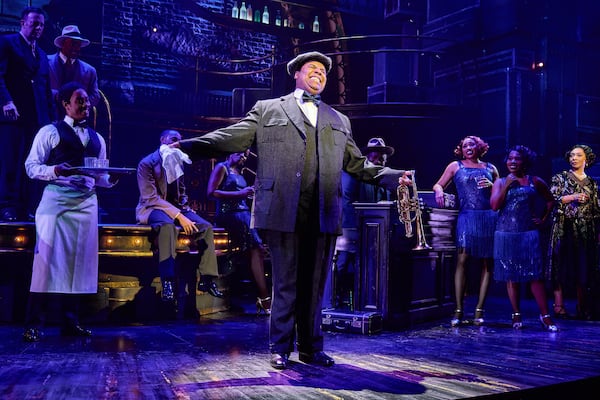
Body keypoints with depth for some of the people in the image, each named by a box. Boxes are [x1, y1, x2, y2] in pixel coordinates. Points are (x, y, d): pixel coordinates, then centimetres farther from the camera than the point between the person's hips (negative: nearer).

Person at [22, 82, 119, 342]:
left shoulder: (97, 139, 19)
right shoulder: (50, 132, 3)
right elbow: (31, 166, -3)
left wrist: (112, 179, -2)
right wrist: (55, 170, -21)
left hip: (86, 203, 5)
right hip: (56, 199, -5)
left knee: (79, 262, 4)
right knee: (47, 259, -9)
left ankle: (70, 322, 11)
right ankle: (33, 325, -4)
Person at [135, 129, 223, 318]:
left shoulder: (178, 162, 13)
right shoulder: (147, 164, -9)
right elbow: (151, 198, -18)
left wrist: (184, 209, 2)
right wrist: (178, 216, -26)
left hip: (176, 208, 7)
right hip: (151, 209, -7)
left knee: (206, 226, -14)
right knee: (168, 225, -40)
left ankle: (207, 278, -13)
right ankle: (168, 282, -43)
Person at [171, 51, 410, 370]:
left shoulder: (339, 121, 22)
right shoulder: (267, 110, 11)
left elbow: (358, 164, 21)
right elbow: (230, 138, 1)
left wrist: (394, 176, 8)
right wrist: (187, 146, -13)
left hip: (323, 215, 3)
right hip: (284, 212, -3)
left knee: (314, 285, 9)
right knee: (285, 284, 3)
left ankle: (310, 348, 20)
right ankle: (280, 349, 15)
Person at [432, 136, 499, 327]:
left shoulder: (490, 168, 17)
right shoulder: (455, 166, 14)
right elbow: (438, 185, 14)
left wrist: (491, 186, -2)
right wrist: (439, 190, -9)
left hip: (489, 218, 2)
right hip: (466, 217, -2)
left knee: (487, 264, 0)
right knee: (462, 260, -13)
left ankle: (479, 310, 6)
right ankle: (459, 311, -9)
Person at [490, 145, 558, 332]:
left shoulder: (535, 182, 8)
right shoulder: (500, 182, 9)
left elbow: (550, 200, 19)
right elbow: (494, 205, -4)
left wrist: (543, 219, 8)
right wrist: (507, 186, -7)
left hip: (529, 234, -1)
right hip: (506, 235, 1)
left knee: (535, 275, -6)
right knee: (511, 276, 4)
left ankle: (545, 316, -2)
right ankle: (516, 315, 12)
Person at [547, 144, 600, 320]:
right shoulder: (560, 178, 6)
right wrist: (572, 197, -13)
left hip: (586, 231, 3)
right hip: (564, 228, -3)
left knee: (584, 268, 2)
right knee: (561, 266, -7)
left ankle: (583, 309, 8)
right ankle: (559, 306, -4)